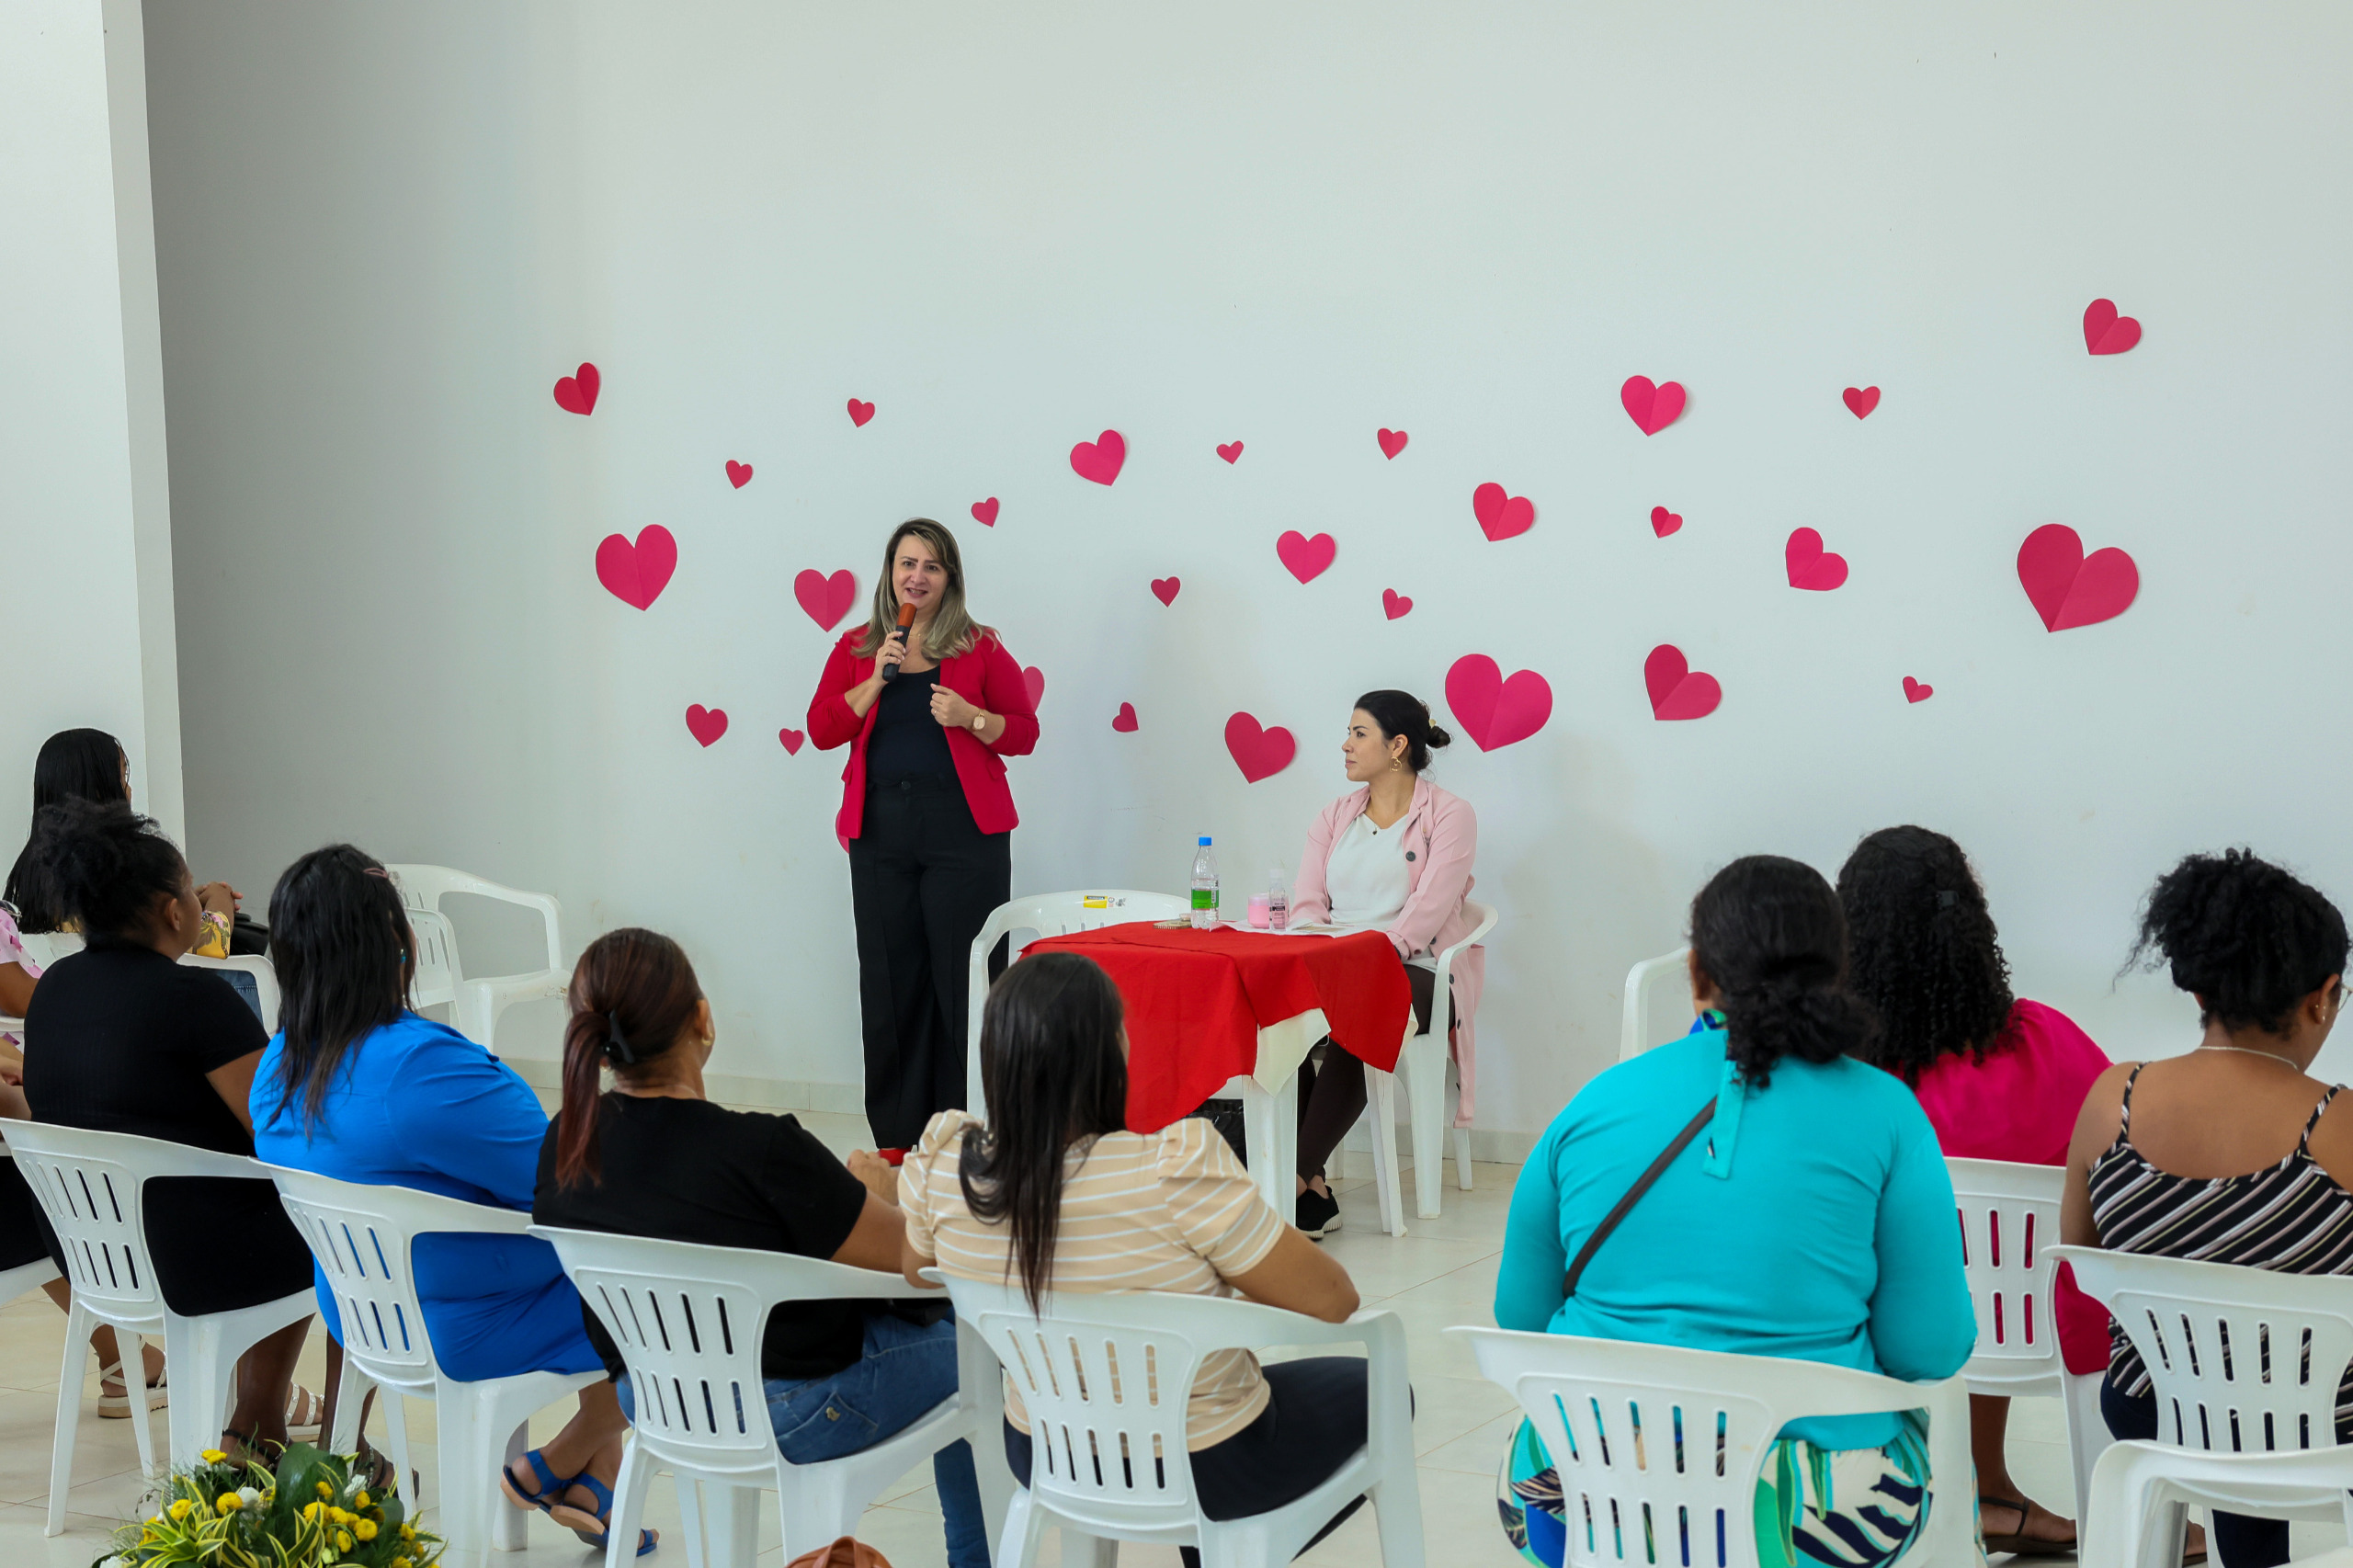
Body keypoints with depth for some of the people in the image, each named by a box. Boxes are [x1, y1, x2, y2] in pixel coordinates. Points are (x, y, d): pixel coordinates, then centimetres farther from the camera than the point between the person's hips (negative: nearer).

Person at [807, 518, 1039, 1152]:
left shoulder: (979, 648, 5)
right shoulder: (856, 647, 11)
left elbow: (1025, 731, 5)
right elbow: (821, 730, 4)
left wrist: (971, 717, -13)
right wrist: (876, 680, -7)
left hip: (963, 831, -2)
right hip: (882, 830, 3)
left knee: (964, 980, -5)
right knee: (890, 981, 3)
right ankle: (896, 1136, 11)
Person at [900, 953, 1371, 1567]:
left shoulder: (942, 1170, -17)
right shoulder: (1177, 1173, -33)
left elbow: (915, 1274, 6)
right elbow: (1332, 1301, -22)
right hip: (1207, 1472, -5)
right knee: (1372, 1388, 24)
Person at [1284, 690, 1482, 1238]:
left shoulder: (1448, 815, 1)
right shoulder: (1336, 817, 20)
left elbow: (1427, 911, -11)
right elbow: (1307, 905, 11)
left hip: (1414, 971, -5)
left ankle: (1297, 1178, -32)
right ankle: (1314, 1190, -26)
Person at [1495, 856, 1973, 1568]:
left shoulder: (1597, 1102, 1)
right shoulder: (1883, 1113, -5)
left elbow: (1519, 1316, 9)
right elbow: (1931, 1350, -5)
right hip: (1802, 1510, -1)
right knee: (1923, 1427, 30)